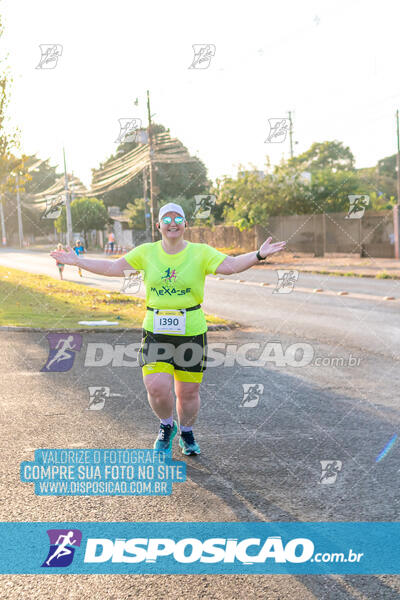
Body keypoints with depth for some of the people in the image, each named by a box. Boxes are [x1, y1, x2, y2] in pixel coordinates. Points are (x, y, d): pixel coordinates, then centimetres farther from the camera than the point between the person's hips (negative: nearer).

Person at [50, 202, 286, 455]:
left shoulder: (201, 252, -1)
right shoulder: (146, 252, 5)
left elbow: (230, 265, -12)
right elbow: (114, 267, 9)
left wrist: (259, 255, -27)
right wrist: (78, 262, 6)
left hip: (192, 332, -1)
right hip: (156, 332, 1)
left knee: (188, 392, 5)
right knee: (157, 388, -13)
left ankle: (187, 434, 35)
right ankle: (167, 426, 20)